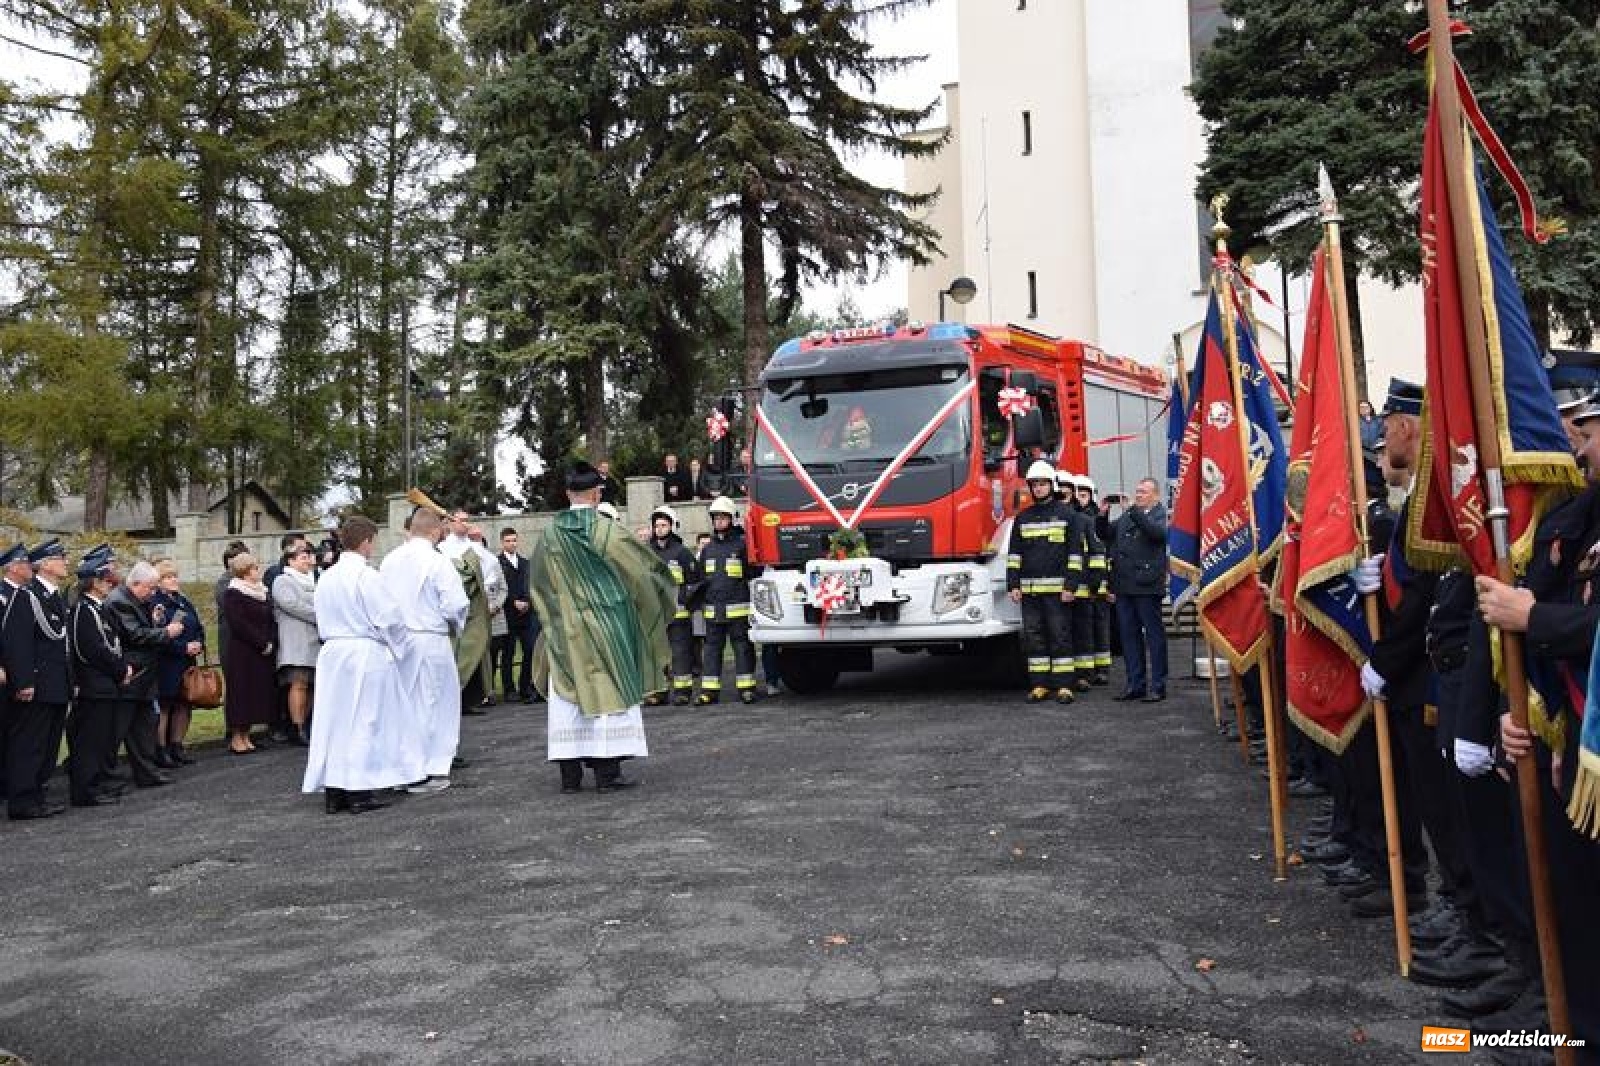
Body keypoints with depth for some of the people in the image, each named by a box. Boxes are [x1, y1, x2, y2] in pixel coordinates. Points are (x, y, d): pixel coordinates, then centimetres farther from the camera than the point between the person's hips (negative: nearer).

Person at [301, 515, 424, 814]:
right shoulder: (367, 576, -15)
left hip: (332, 654, 7)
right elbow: (389, 619, -14)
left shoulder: (326, 577, 7)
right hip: (367, 655, -7)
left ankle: (333, 793, 14)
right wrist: (401, 645, 3)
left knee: (334, 720, 10)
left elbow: (323, 621, 14)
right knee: (364, 722, 0)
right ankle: (359, 793, 3)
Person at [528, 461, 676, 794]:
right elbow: (644, 565, -3)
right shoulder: (607, 530, -10)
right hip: (606, 625, -3)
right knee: (609, 692, 3)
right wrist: (669, 593, 15)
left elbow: (536, 582, 12)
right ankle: (607, 771, 3)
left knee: (567, 696, 7)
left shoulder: (551, 533, 0)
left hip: (566, 629, 3)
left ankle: (570, 773, 9)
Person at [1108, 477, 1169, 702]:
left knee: (1154, 634, 1)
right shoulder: (1125, 516, 17)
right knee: (1129, 635, 9)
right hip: (1123, 586, 6)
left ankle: (1158, 686, 6)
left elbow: (1158, 532, -22)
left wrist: (1134, 511, -25)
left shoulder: (1161, 514, -2)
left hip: (1146, 585, -6)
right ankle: (1135, 684, 17)